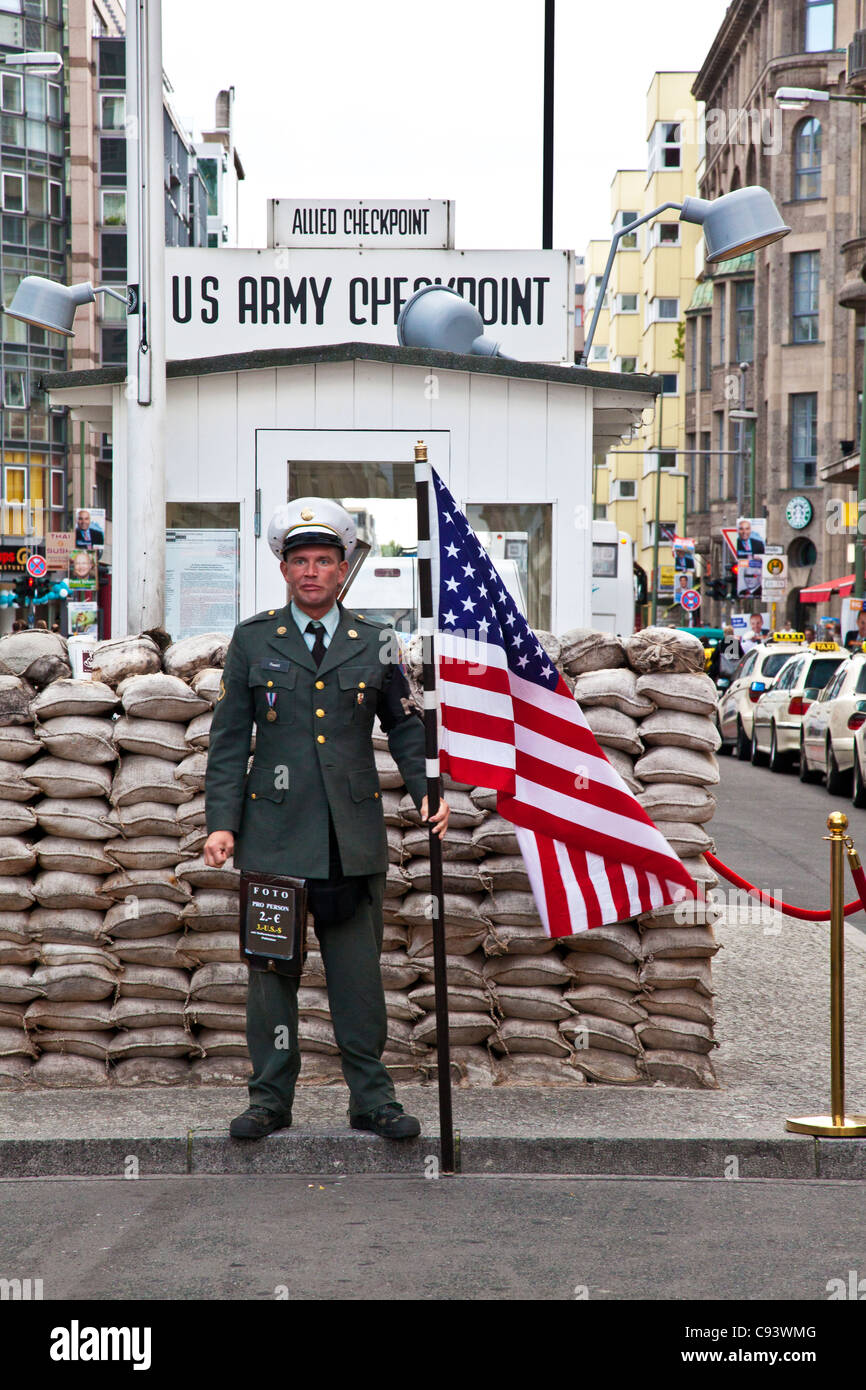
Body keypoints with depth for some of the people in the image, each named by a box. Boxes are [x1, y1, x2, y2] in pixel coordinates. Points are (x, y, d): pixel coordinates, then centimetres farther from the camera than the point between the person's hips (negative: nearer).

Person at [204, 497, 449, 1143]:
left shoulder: (373, 641, 8)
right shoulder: (253, 640, 6)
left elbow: (406, 726, 15)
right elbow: (228, 739, 5)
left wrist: (428, 792, -1)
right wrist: (221, 822, -3)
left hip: (354, 837, 1)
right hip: (273, 832, 0)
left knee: (359, 969, 3)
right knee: (271, 967, 4)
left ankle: (371, 1097, 12)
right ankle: (271, 1096, 14)